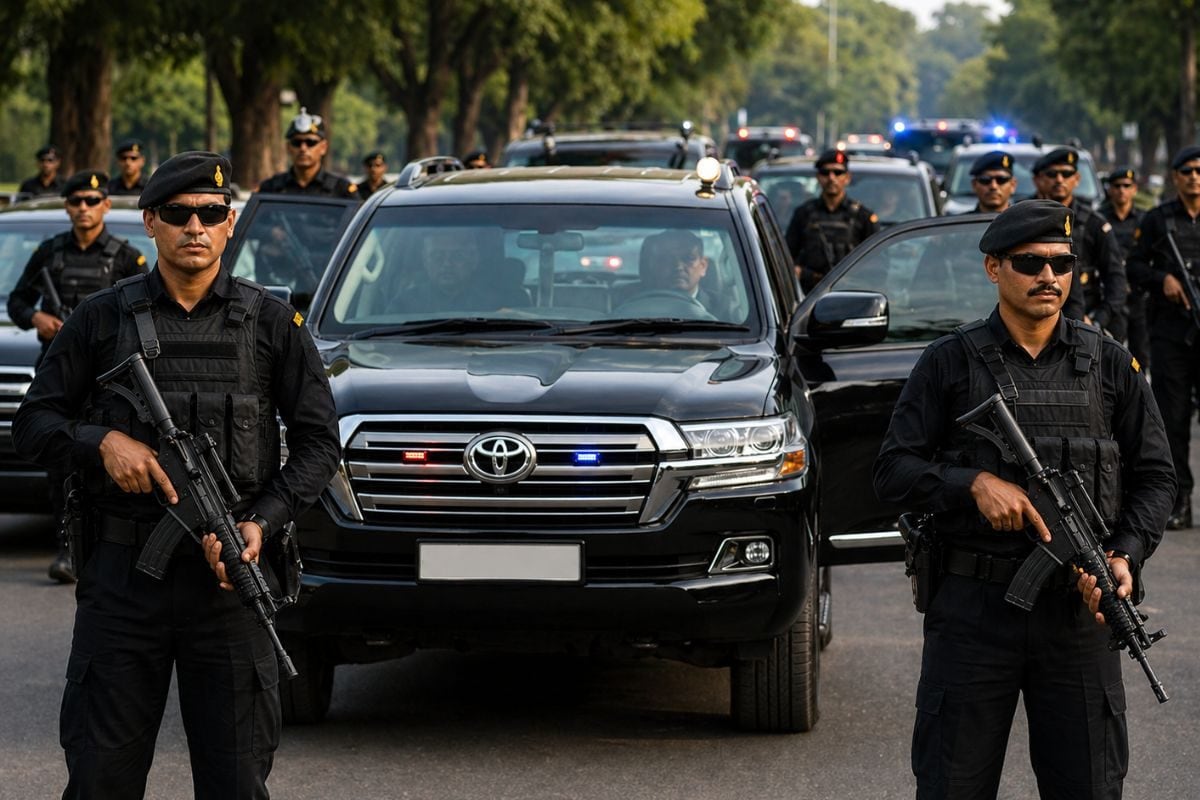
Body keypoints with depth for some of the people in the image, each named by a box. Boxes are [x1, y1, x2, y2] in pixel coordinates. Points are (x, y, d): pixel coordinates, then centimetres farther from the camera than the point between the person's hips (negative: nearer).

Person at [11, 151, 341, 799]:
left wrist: (263, 520, -10)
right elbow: (32, 426, 7)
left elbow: (318, 441, 6)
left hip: (227, 574, 0)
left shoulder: (271, 323, 6)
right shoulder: (101, 320, 6)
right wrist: (103, 440, -13)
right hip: (121, 576, 0)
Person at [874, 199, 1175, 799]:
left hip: (1078, 604, 2)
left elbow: (1154, 474, 10)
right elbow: (893, 473, 0)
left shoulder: (1109, 363, 8)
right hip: (972, 608, -1)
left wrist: (1127, 556, -7)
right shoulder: (949, 363, 3)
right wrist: (975, 483, -16)